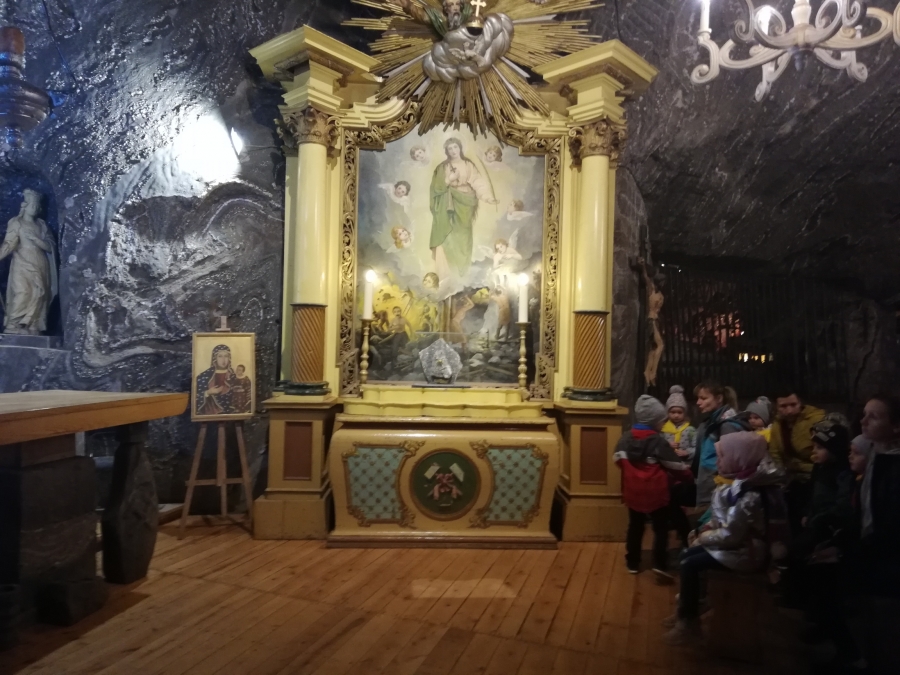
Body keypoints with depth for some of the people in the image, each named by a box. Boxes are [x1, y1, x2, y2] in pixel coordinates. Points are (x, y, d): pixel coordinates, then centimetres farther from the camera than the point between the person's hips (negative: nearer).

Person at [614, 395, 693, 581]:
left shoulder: (626, 437, -2)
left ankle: (633, 562, 24)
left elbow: (619, 459, 3)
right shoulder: (658, 442, -15)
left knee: (635, 526, 17)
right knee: (661, 528, 6)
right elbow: (676, 466, -8)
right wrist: (688, 476, 10)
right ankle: (660, 564, -3)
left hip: (633, 492, 5)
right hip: (655, 493, -4)